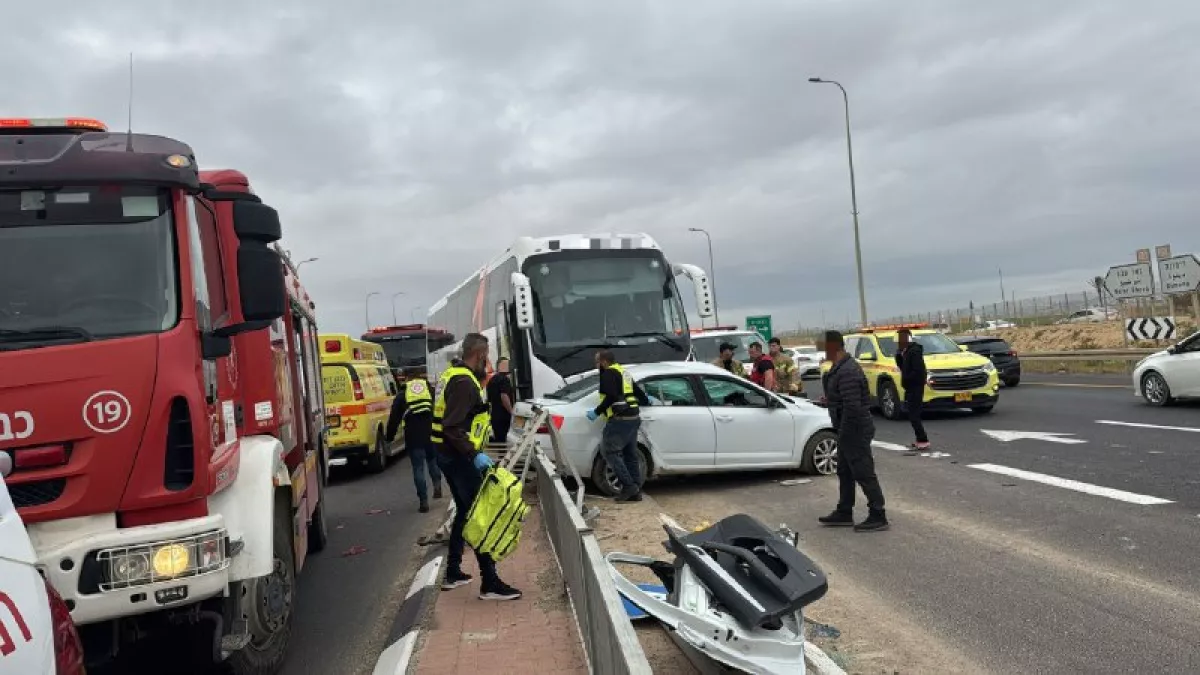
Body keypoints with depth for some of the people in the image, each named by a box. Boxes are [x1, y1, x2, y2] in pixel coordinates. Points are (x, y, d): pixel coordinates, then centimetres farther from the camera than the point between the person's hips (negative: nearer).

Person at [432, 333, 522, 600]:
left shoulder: (454, 375, 13)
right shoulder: (464, 382, -19)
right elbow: (453, 427, -27)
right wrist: (475, 455, -27)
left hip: (450, 455, 11)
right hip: (460, 457, -11)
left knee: (465, 512, 19)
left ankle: (452, 573, 28)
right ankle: (490, 583, -3)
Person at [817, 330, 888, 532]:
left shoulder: (846, 372, -24)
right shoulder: (841, 367, 11)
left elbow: (852, 407, -27)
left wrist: (844, 430, -20)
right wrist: (830, 401, 14)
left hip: (854, 430, -11)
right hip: (850, 430, 11)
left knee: (864, 473, -4)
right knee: (845, 472, 18)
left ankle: (878, 517, 4)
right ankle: (844, 513, 27)